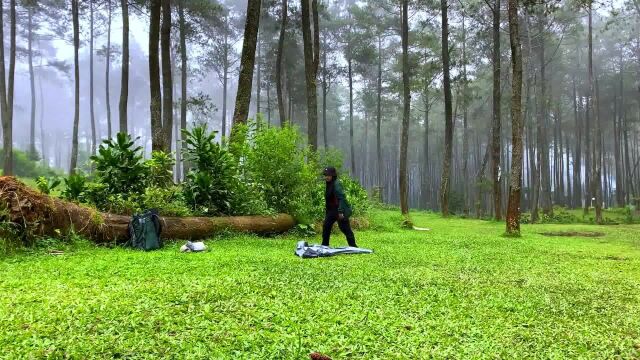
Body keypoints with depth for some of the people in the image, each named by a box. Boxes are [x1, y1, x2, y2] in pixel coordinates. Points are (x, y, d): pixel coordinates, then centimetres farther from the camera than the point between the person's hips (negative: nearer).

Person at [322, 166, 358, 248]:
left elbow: (341, 198, -22)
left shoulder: (336, 184, -17)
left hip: (340, 211, -10)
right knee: (326, 227, 11)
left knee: (345, 228, -3)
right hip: (331, 210, 10)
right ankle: (324, 245, 22)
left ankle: (353, 246, 7)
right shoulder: (329, 184, 11)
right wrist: (326, 209, 23)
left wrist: (340, 211, -25)